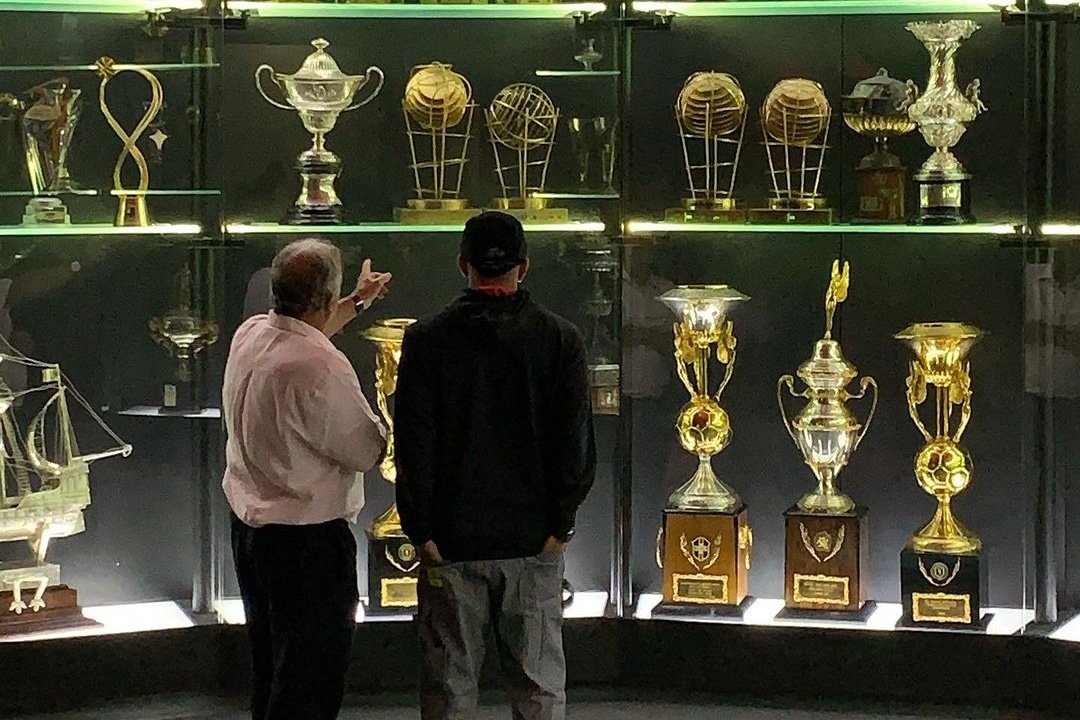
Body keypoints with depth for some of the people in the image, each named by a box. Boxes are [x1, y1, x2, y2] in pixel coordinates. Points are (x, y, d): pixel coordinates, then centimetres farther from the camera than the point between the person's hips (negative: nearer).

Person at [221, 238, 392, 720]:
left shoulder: (250, 333, 0)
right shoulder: (322, 370, -28)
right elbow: (370, 451, -18)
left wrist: (358, 302, 35)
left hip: (248, 522, 9)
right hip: (306, 539, -9)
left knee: (268, 658, 23)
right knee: (311, 678, 1)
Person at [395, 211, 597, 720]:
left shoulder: (427, 339, -4)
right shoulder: (560, 339, -2)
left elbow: (413, 446, -5)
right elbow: (576, 443, -3)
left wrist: (421, 530, 0)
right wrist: (559, 525, 3)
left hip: (451, 543, 0)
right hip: (534, 543, 1)